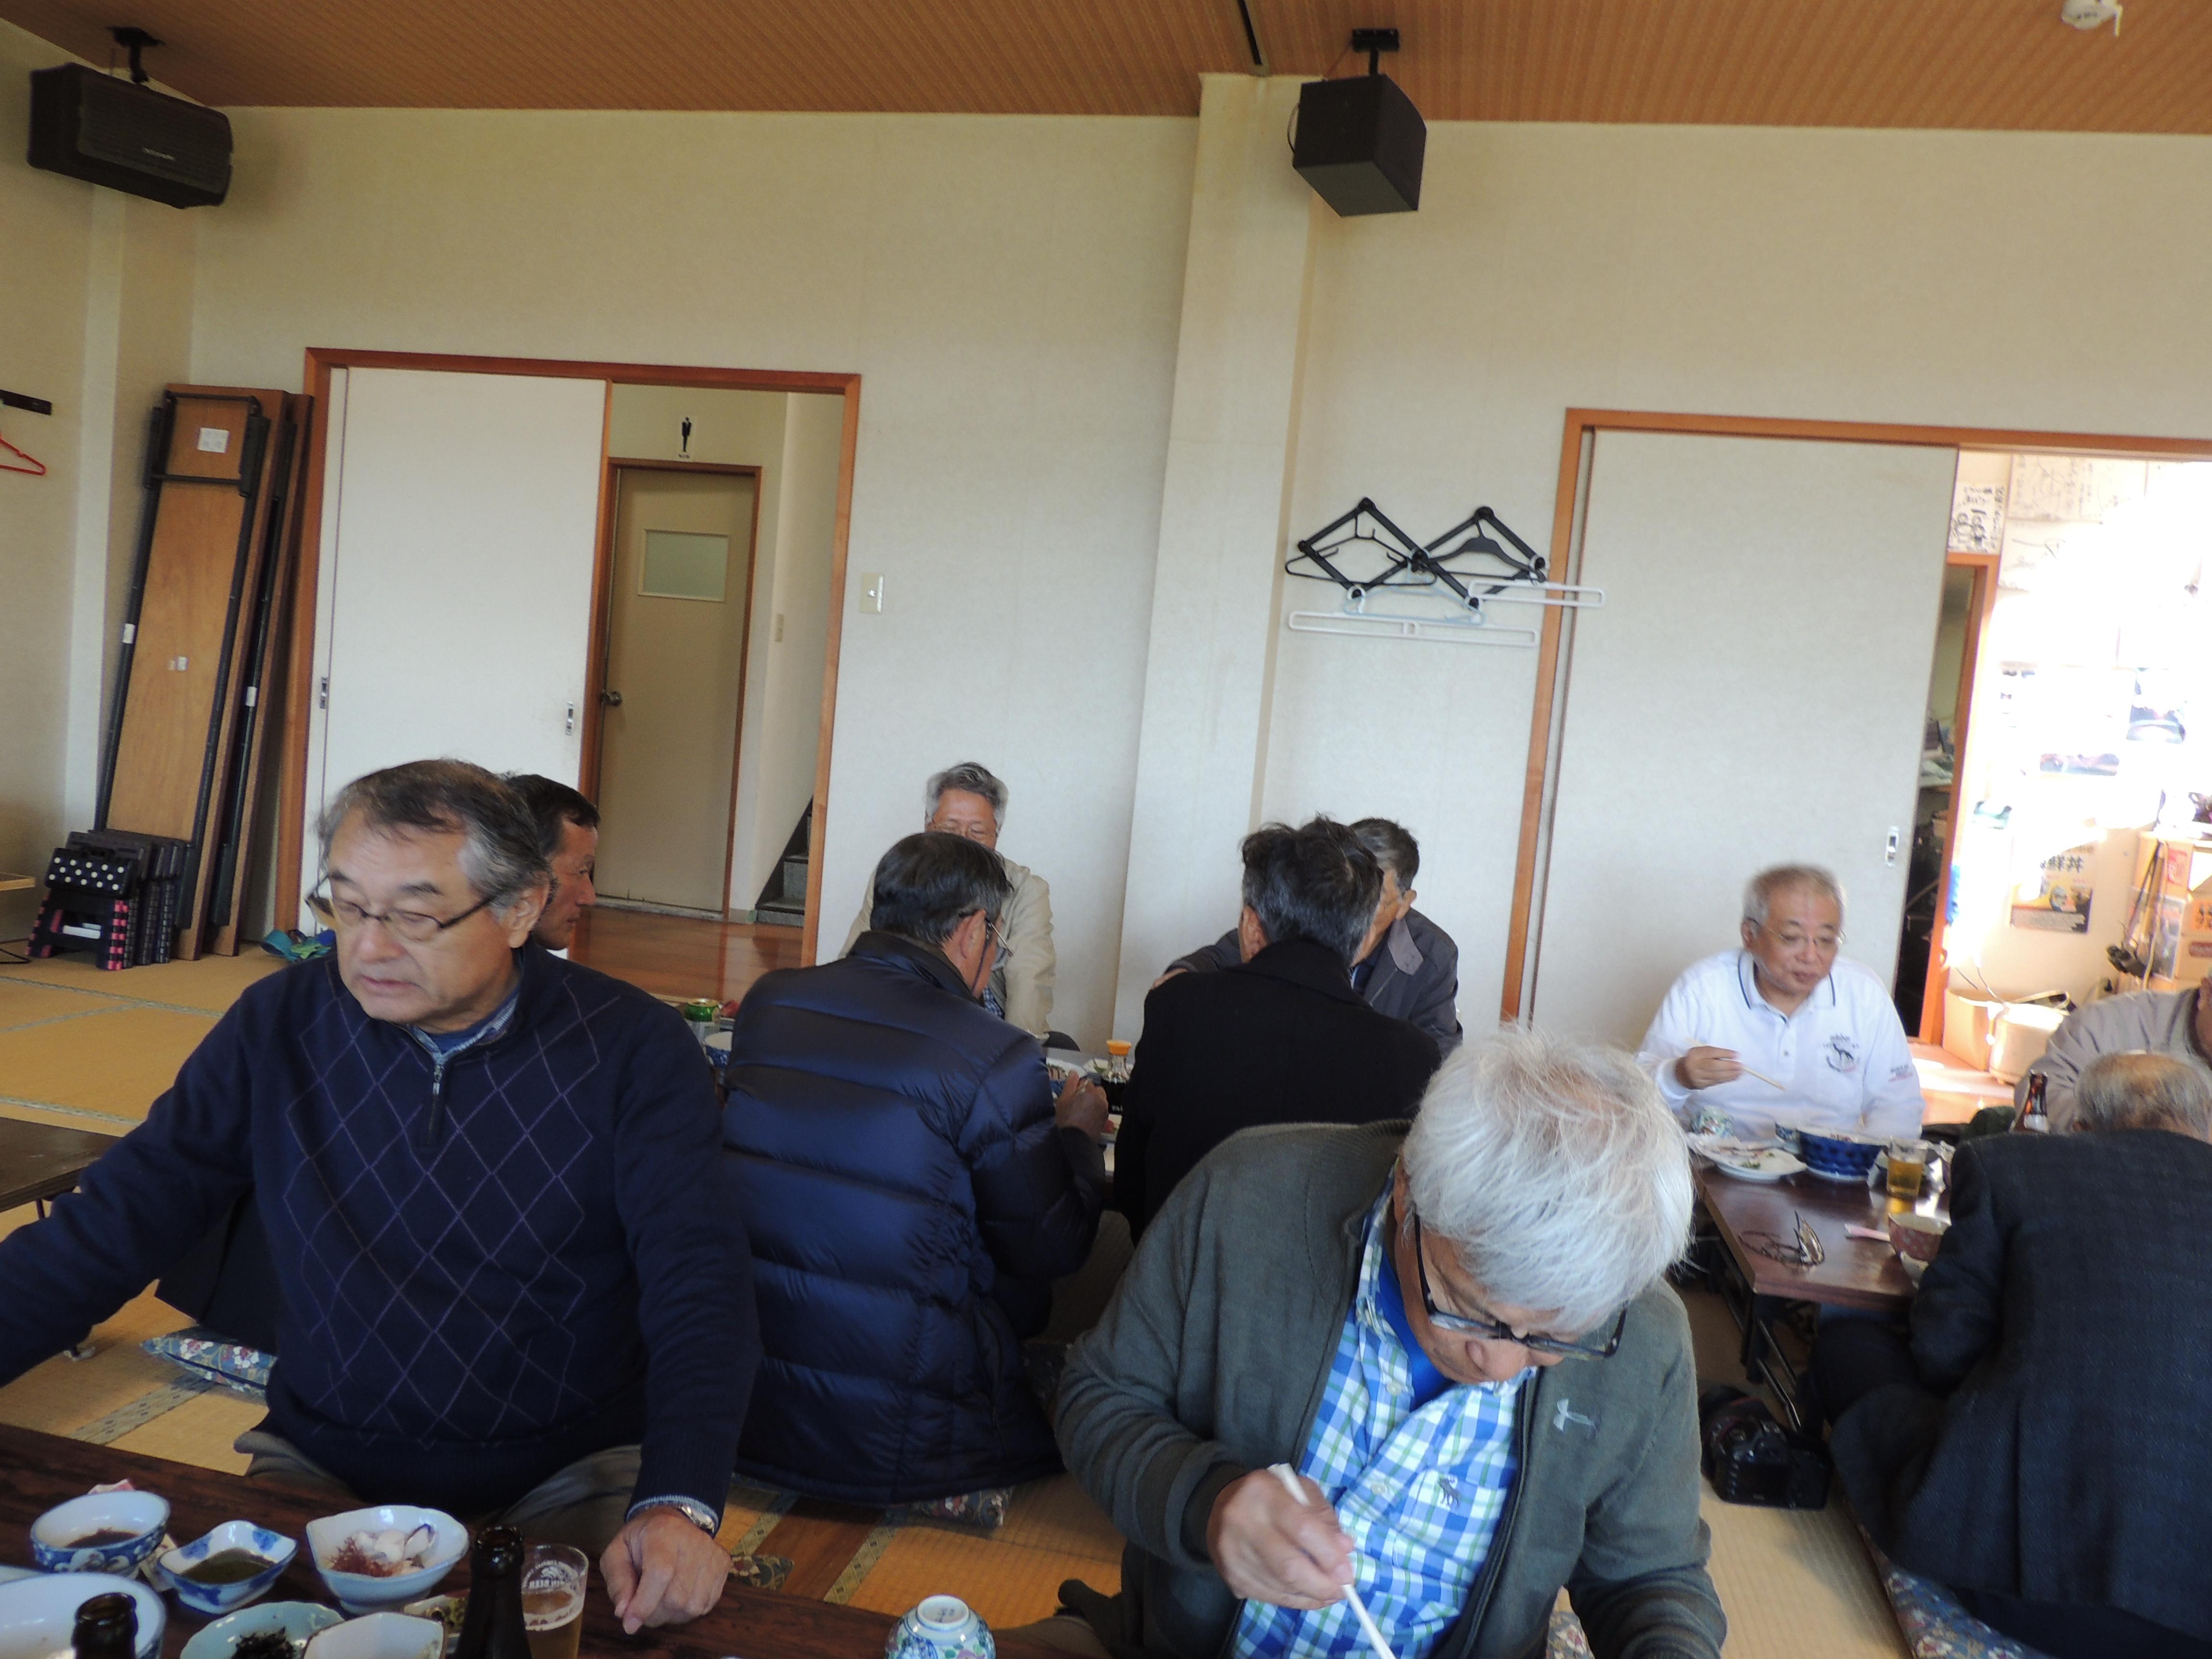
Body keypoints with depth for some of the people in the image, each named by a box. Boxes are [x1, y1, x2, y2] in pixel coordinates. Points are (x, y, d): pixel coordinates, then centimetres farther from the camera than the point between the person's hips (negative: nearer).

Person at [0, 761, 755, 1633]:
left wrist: (679, 1502, -31)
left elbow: (698, 1280, -17)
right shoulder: (279, 1026, -3)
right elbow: (112, 1225, -2)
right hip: (323, 1464, 3)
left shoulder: (632, 1049, -13)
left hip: (571, 1472, -2)